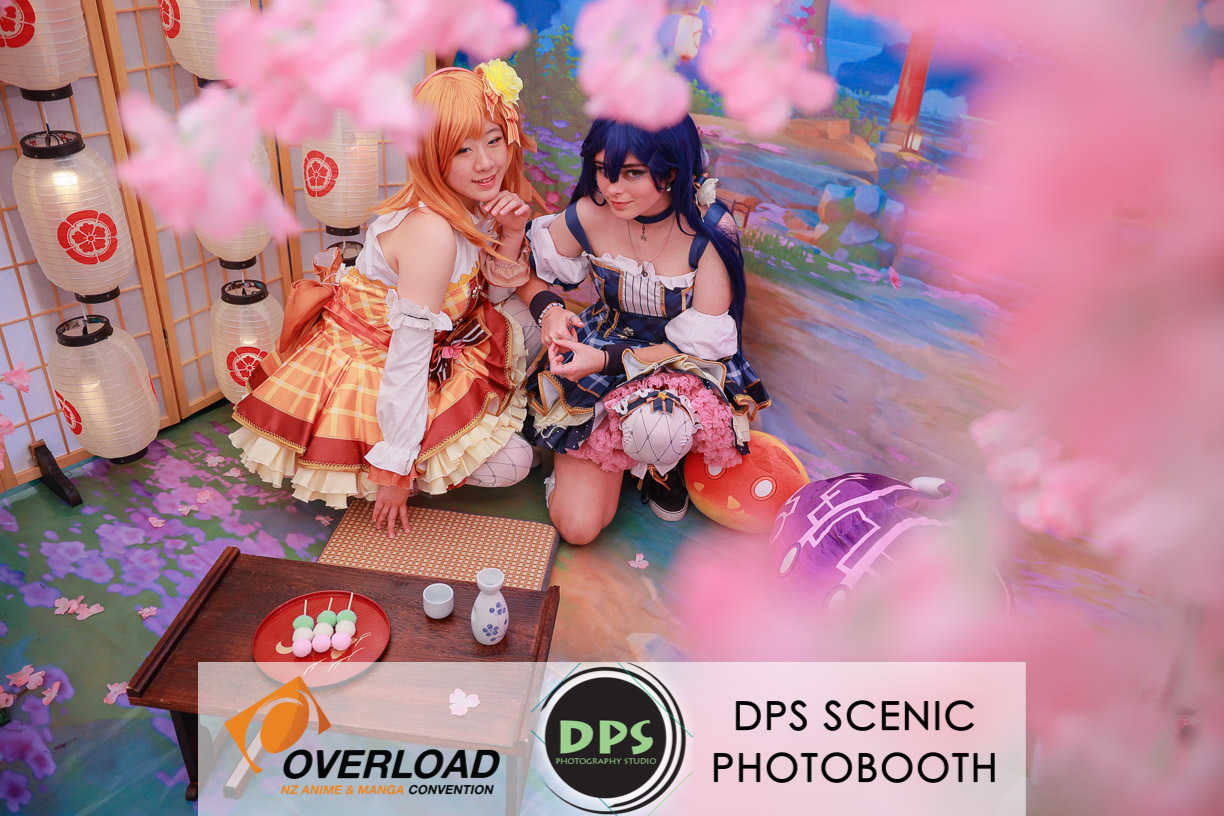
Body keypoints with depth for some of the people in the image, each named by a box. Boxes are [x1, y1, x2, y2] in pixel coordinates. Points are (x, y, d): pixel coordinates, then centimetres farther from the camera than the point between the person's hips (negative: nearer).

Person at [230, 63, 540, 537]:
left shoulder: (473, 201, -6)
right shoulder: (432, 232, -32)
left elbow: (496, 285, 9)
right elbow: (407, 354, -30)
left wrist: (512, 233, -14)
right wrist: (395, 467, -25)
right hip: (371, 369, -9)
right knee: (511, 463, -10)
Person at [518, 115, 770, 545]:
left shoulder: (711, 230, -23)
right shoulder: (589, 215, -16)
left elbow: (702, 343, -19)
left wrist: (606, 360, -26)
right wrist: (548, 308, -21)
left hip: (686, 366, -2)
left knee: (657, 427, -41)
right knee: (577, 525, -11)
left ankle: (662, 464, 0)